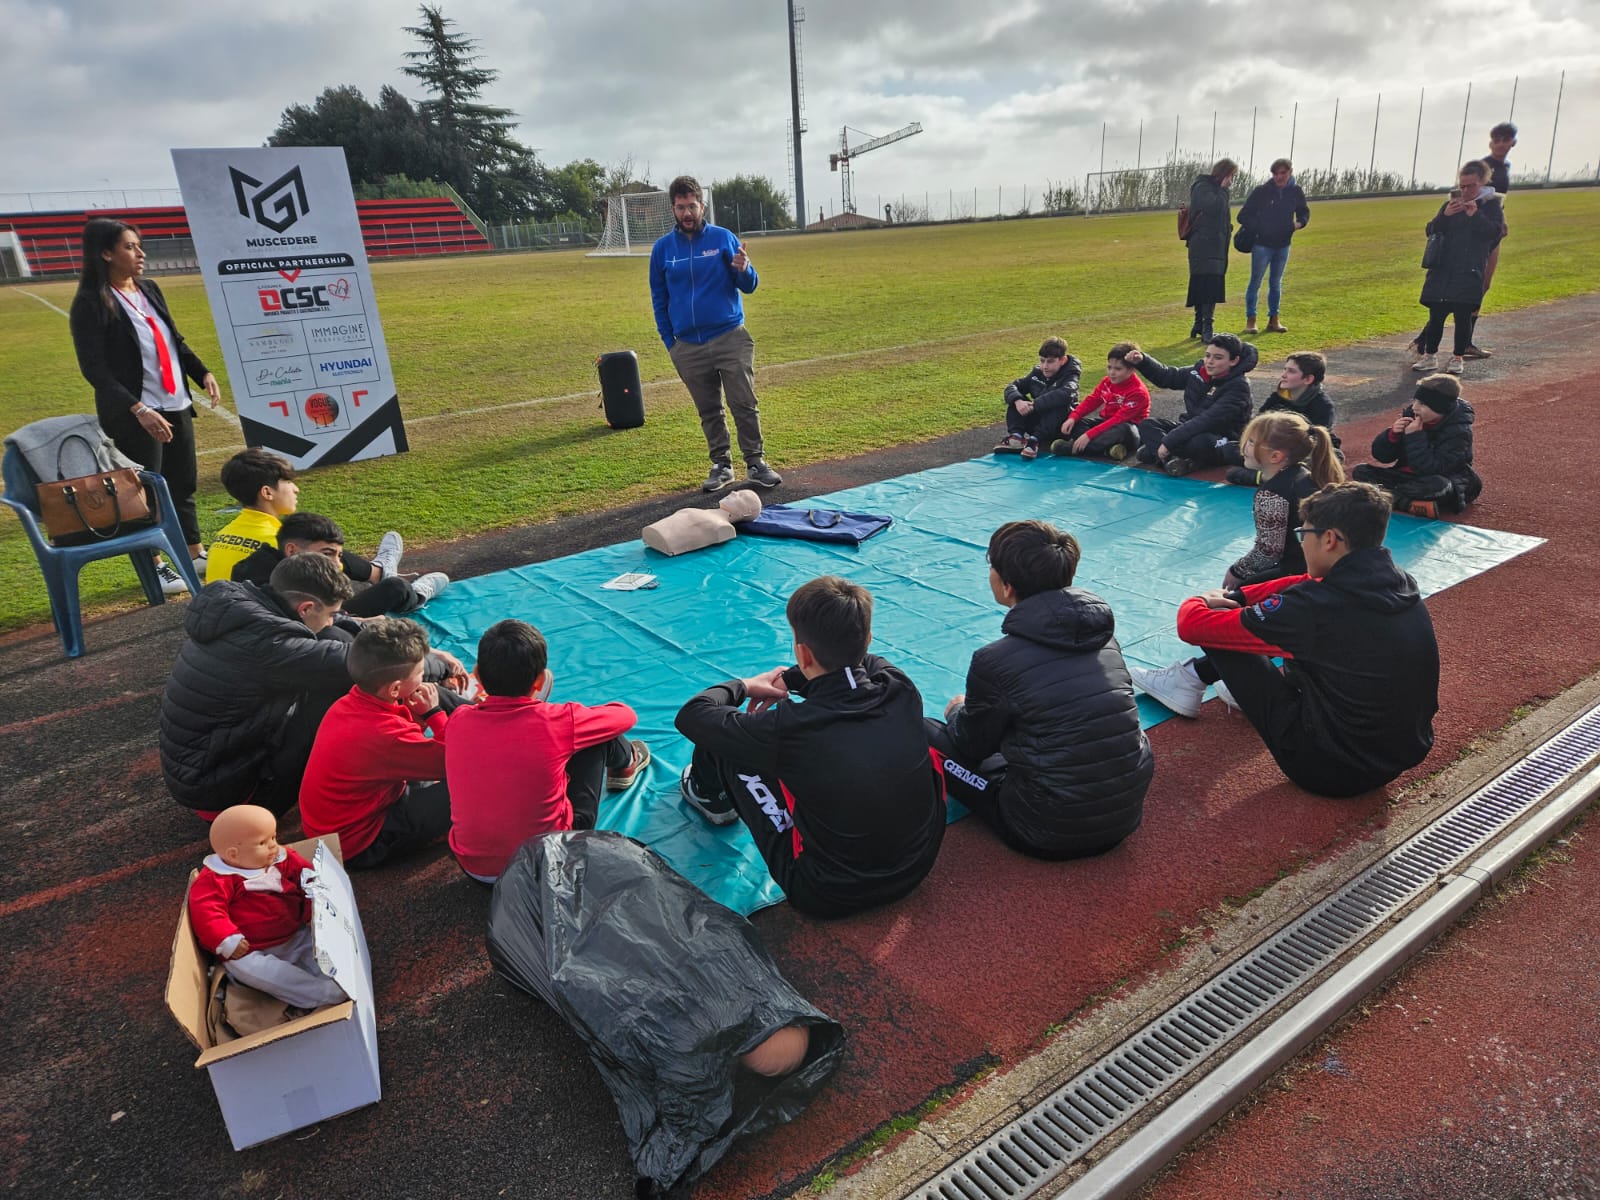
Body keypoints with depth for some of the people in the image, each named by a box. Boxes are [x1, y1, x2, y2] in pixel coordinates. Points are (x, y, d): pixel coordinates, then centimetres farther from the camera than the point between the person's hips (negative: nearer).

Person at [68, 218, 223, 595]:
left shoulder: (149, 289, 10)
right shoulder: (91, 303, -11)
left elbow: (175, 340, 20)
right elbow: (94, 368, -15)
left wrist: (203, 373, 6)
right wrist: (137, 410, -25)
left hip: (176, 406, 7)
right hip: (136, 415, -7)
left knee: (184, 483, 13)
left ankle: (196, 555, 25)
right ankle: (155, 568, 14)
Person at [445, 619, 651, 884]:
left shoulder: (458, 722, -11)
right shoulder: (554, 722, -21)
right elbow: (627, 715, -1)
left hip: (472, 866, 4)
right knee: (600, 734, 8)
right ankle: (624, 764, 42)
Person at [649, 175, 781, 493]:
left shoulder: (723, 238, 0)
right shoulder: (662, 248, 5)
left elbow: (749, 287, 2)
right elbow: (659, 299, 11)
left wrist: (744, 270, -21)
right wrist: (669, 341, 6)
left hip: (730, 338, -2)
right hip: (688, 345, 2)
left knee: (744, 404, -4)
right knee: (708, 411, 9)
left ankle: (755, 463, 6)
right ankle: (721, 465, 19)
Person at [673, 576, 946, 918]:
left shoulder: (788, 729, -28)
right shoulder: (901, 688, -17)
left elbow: (691, 715, -9)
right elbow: (859, 661, 11)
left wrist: (745, 685, 8)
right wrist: (788, 679, 10)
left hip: (830, 897, -4)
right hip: (920, 864, 5)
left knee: (724, 741, 3)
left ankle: (711, 798, 38)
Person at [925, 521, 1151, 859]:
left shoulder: (995, 661, -19)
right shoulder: (1104, 634, -1)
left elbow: (972, 745, -1)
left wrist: (957, 711, 23)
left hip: (1052, 836, -6)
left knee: (924, 733, 6)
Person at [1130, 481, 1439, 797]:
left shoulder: (1316, 605, -26)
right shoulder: (1402, 583, -5)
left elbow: (1194, 626, -16)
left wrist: (1197, 602, 7)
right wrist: (1233, 597, 12)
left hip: (1330, 770, -7)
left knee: (1216, 628, 0)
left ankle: (1191, 680, 27)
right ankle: (1196, 674, 29)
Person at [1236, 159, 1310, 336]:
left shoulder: (1296, 192, 2)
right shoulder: (1261, 191, -9)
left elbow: (1304, 211, 16)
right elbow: (1244, 215, -6)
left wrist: (1299, 223, -4)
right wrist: (1255, 229, -16)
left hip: (1283, 245, 4)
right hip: (1262, 245, -4)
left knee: (1276, 283, 11)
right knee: (1256, 282, -2)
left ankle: (1273, 320, 18)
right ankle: (1250, 320, 3)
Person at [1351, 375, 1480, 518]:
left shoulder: (1458, 431, -17)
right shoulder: (1411, 414, -4)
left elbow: (1431, 469, -28)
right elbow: (1381, 455, -2)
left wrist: (1415, 437, -28)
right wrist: (1393, 435, -21)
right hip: (1408, 476, 6)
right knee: (1361, 471, -14)